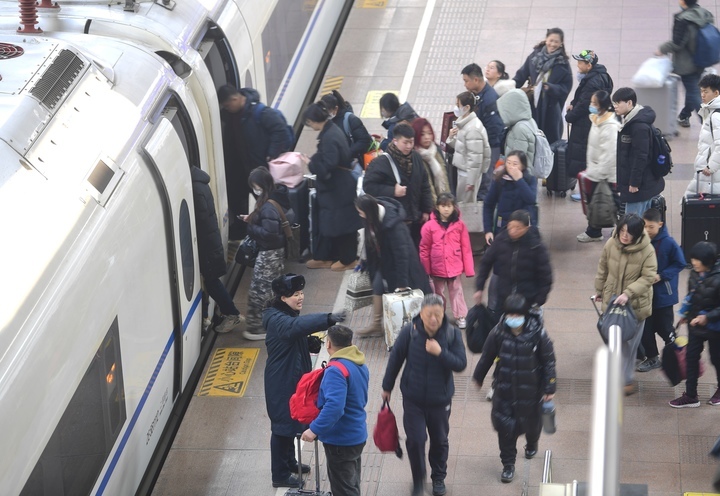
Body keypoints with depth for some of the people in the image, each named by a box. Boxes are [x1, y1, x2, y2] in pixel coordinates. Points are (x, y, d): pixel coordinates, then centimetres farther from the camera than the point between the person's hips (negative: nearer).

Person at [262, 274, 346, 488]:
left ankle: (289, 462, 41)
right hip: (281, 382, -10)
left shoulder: (289, 315, 6)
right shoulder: (277, 320, -26)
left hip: (293, 378, 10)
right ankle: (280, 475, 11)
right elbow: (299, 324, -47)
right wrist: (328, 319, -58)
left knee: (291, 421, 23)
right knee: (282, 425, 0)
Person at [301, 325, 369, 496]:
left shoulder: (336, 371, -24)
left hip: (341, 440, -9)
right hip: (357, 435, 9)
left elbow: (334, 406, -35)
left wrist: (315, 429, -32)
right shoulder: (360, 365, 7)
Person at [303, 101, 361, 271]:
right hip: (338, 186, 10)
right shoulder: (332, 130, 6)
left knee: (341, 223, 3)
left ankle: (348, 259, 16)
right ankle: (324, 257, 24)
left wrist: (311, 162, -14)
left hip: (338, 189, -10)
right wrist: (315, 160, 4)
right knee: (329, 222, 16)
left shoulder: (329, 137, -25)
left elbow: (327, 167, -28)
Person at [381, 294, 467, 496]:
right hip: (413, 398, -1)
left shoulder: (452, 334, -14)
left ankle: (438, 477, 39)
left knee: (440, 440, 16)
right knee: (415, 440, -2)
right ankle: (418, 479, 22)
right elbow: (395, 360, -4)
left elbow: (461, 364, -16)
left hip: (440, 399, 1)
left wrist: (440, 353, -32)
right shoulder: (410, 332, -16)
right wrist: (387, 387, 5)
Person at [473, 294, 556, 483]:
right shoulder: (498, 333, -14)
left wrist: (550, 388, -7)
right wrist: (478, 377, 14)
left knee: (531, 421, 18)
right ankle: (508, 464, 16)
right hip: (505, 389, 1)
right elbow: (486, 357, 2)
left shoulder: (538, 334, -19)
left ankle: (532, 443, 53)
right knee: (505, 426, -1)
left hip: (530, 390, -1)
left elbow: (549, 361, -9)